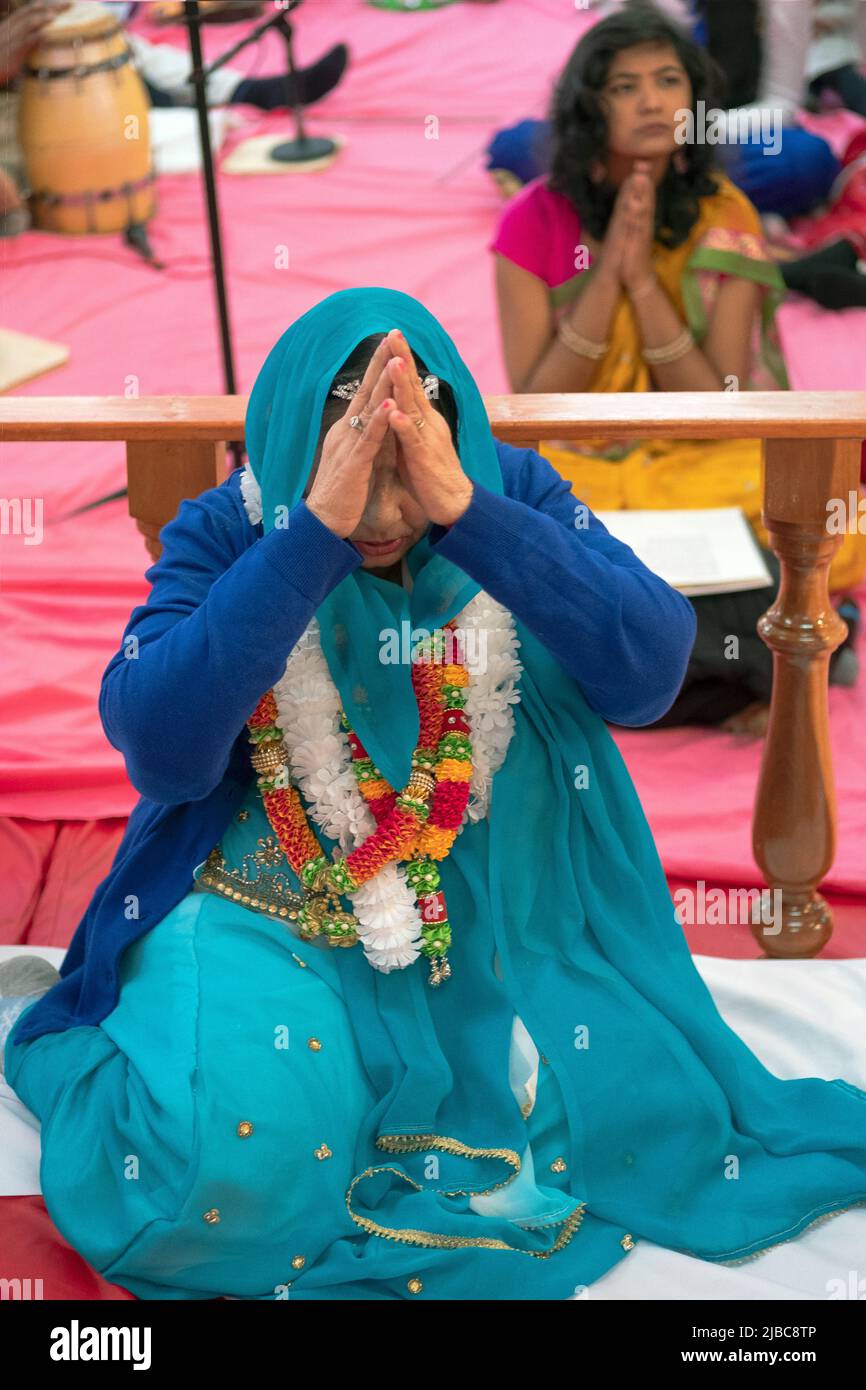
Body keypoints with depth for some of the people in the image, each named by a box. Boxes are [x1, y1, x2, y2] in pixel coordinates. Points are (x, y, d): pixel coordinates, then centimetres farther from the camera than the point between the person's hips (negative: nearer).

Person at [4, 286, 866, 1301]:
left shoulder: (514, 494, -7)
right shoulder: (223, 533, -10)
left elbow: (649, 672, -22)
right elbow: (160, 749, -26)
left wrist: (466, 512, -34)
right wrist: (316, 529, -33)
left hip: (495, 908, 3)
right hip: (274, 906, -3)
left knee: (656, 1110, -10)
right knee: (231, 1163, -27)